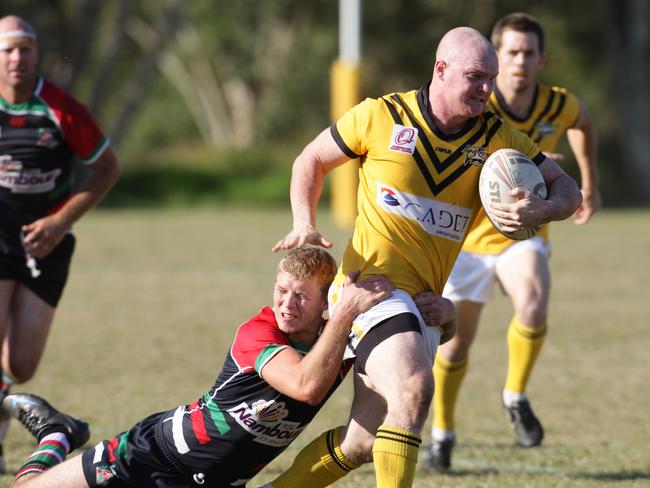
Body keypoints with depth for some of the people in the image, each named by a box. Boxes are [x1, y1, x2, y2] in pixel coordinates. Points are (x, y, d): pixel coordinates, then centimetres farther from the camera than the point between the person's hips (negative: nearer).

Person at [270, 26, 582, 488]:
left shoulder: (497, 138, 3)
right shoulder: (381, 117, -4)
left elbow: (567, 188, 4)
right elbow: (311, 159, 10)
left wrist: (543, 209, -19)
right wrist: (305, 224, -6)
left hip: (426, 299, 5)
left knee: (363, 443, 5)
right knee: (413, 388, -30)